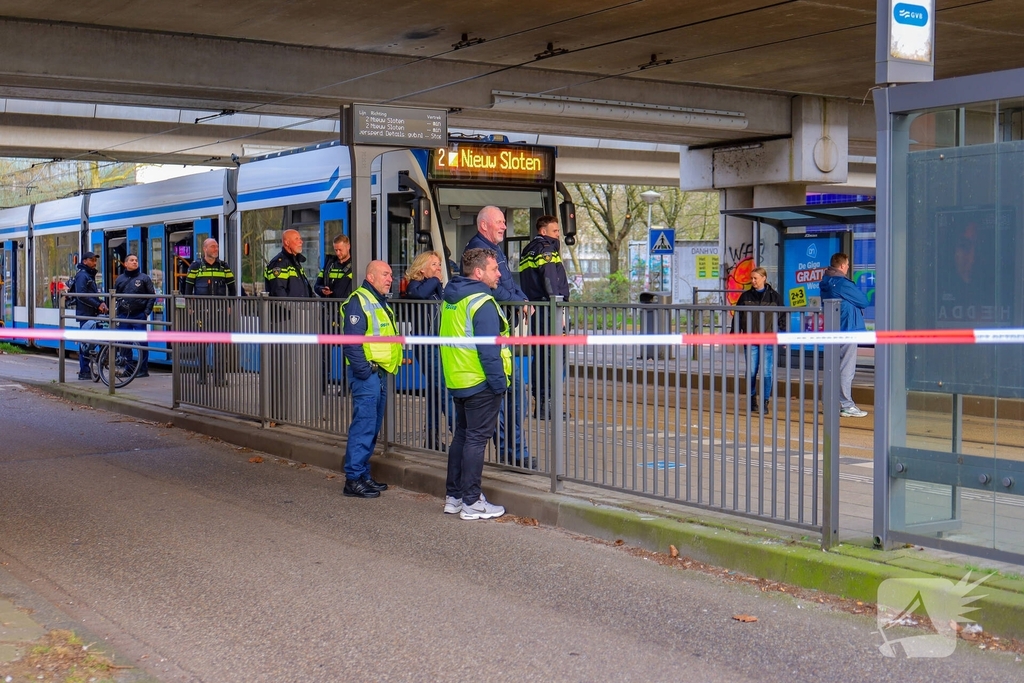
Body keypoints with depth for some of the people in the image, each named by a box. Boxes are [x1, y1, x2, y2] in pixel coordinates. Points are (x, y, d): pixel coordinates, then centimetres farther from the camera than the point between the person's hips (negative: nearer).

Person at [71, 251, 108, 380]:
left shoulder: (90, 275, 21)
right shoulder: (82, 275, -10)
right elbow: (81, 296, -19)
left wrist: (101, 303, 6)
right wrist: (98, 305, -17)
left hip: (91, 314, 10)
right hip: (85, 314, -10)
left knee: (86, 342, 12)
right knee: (86, 342, -9)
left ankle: (84, 370, 16)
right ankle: (84, 371, -7)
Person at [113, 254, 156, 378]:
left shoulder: (144, 278, 3)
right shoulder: (120, 279, 13)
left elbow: (152, 295, 1)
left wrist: (147, 311, -8)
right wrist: (116, 312, 5)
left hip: (139, 315, -4)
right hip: (123, 315, 4)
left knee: (142, 342, -3)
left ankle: (143, 369, 1)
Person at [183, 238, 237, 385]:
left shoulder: (224, 267, 10)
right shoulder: (196, 266, 4)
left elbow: (232, 288, 14)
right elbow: (188, 289, 5)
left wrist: (229, 306, 6)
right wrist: (191, 308, -1)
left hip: (220, 311, 1)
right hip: (202, 311, -1)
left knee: (220, 345, -2)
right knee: (202, 344, 4)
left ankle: (220, 377, 0)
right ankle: (202, 377, 10)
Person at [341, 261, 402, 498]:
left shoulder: (381, 302, 18)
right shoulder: (358, 302, -12)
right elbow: (352, 342, -19)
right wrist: (365, 371, -20)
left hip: (380, 373, 10)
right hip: (366, 374, -10)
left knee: (373, 427, 13)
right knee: (363, 425, -9)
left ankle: (363, 475, 20)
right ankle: (353, 479, -5)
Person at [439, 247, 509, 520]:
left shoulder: (451, 299, 11)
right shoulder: (481, 303, -17)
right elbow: (489, 350, -21)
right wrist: (500, 384, -16)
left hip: (457, 382, 9)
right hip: (481, 384, -9)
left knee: (462, 436, 16)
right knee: (476, 439, -3)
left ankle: (453, 497, 21)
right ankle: (472, 503, 0)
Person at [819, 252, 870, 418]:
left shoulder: (826, 284, 10)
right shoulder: (843, 284, -17)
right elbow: (864, 302, -11)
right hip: (848, 330, -9)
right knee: (847, 369, -5)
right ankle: (846, 406, -3)